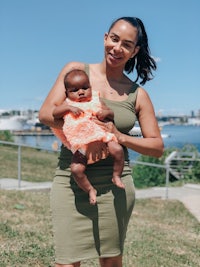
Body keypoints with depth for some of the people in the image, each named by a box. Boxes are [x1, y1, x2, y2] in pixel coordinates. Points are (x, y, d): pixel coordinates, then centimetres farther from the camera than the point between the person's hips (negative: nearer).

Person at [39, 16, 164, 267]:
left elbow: (157, 147, 6)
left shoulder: (137, 94, 6)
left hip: (115, 185, 1)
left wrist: (120, 137, -12)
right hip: (70, 181, -1)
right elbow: (46, 113, -5)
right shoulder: (76, 70, 4)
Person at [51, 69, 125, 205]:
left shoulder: (95, 100, 14)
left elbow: (112, 114, 12)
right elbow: (54, 113, -4)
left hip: (101, 137, 1)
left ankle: (116, 176, 0)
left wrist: (107, 112, -11)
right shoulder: (68, 104, 11)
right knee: (76, 169, -21)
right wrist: (69, 108, -17)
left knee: (118, 150, -24)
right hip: (81, 145, -1)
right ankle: (90, 190, 2)